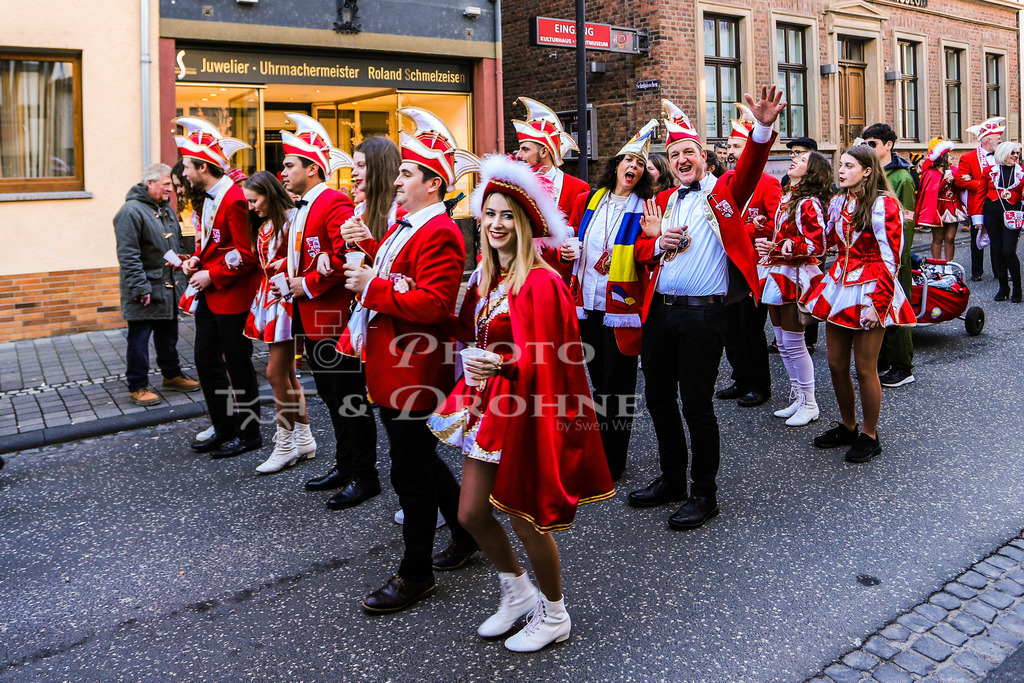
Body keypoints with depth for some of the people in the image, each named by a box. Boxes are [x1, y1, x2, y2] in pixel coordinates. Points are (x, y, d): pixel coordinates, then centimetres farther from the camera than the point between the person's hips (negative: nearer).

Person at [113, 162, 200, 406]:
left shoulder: (166, 209, 13)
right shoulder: (131, 211, -15)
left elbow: (176, 241, 26)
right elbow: (128, 255, -20)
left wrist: (179, 258, 6)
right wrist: (141, 287, -22)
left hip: (168, 288, 9)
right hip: (145, 290, -8)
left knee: (168, 335, 19)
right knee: (139, 339, 0)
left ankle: (172, 376, 32)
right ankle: (137, 386, 8)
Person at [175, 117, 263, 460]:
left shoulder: (235, 199, -18)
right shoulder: (209, 199, 12)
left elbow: (247, 254, -22)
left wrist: (212, 275, -17)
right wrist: (196, 260, 6)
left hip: (231, 297, -10)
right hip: (208, 296, 10)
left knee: (238, 366, 1)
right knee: (206, 361, 13)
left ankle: (248, 434, 16)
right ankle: (224, 429, 25)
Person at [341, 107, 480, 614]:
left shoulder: (439, 233, -18)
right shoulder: (405, 225, 14)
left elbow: (434, 304, -26)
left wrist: (372, 287, -22)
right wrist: (368, 248, 7)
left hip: (415, 372, -10)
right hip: (391, 366, 10)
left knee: (410, 472, 1)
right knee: (419, 460, 21)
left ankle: (416, 573, 16)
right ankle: (466, 532, 39)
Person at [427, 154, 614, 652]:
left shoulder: (540, 283, -15)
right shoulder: (484, 278, 9)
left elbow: (543, 358, -18)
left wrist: (501, 363, -32)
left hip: (526, 408, -8)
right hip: (487, 402, 8)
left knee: (523, 516, 4)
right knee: (471, 513, 11)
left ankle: (554, 616, 29)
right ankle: (518, 592, 38)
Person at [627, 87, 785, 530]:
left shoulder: (724, 191, 3)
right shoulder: (662, 202, 17)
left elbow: (750, 168, -17)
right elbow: (640, 250, 17)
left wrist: (763, 127, -35)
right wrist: (659, 243, -5)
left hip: (703, 314, -5)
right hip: (658, 311, 6)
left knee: (697, 404, -1)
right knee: (658, 400, 13)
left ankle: (705, 494, 14)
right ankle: (672, 480, 31)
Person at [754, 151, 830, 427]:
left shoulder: (808, 203, -14)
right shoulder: (786, 199, 13)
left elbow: (817, 246, -20)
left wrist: (779, 249, -23)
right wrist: (767, 246, 6)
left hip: (794, 278, -9)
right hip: (776, 276, 9)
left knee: (793, 343, -3)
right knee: (782, 342, 14)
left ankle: (809, 404, 10)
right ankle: (797, 397, 26)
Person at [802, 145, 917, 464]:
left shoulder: (884, 205, -12)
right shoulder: (838, 201, 10)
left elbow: (890, 260, -15)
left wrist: (877, 302, -19)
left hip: (870, 291, -7)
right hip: (838, 284, 7)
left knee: (865, 368, 0)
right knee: (836, 364, 10)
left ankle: (869, 436, 17)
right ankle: (847, 426, 29)